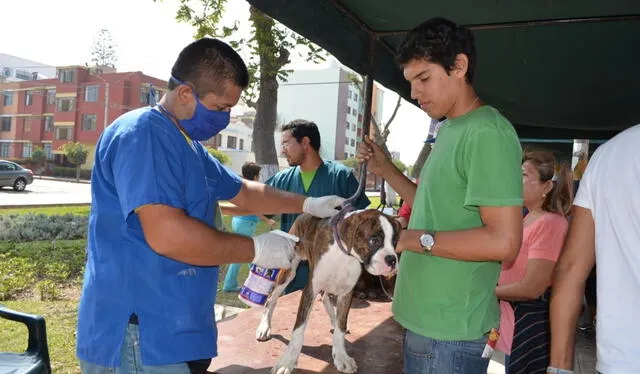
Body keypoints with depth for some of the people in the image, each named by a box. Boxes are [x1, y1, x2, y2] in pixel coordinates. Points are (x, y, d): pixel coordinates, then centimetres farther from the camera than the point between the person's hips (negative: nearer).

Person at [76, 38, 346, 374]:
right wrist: (256, 249, -19)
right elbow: (167, 235, -30)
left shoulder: (189, 145, 13)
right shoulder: (142, 133, -20)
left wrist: (307, 205, 17)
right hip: (139, 337, -9)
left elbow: (243, 192, 23)